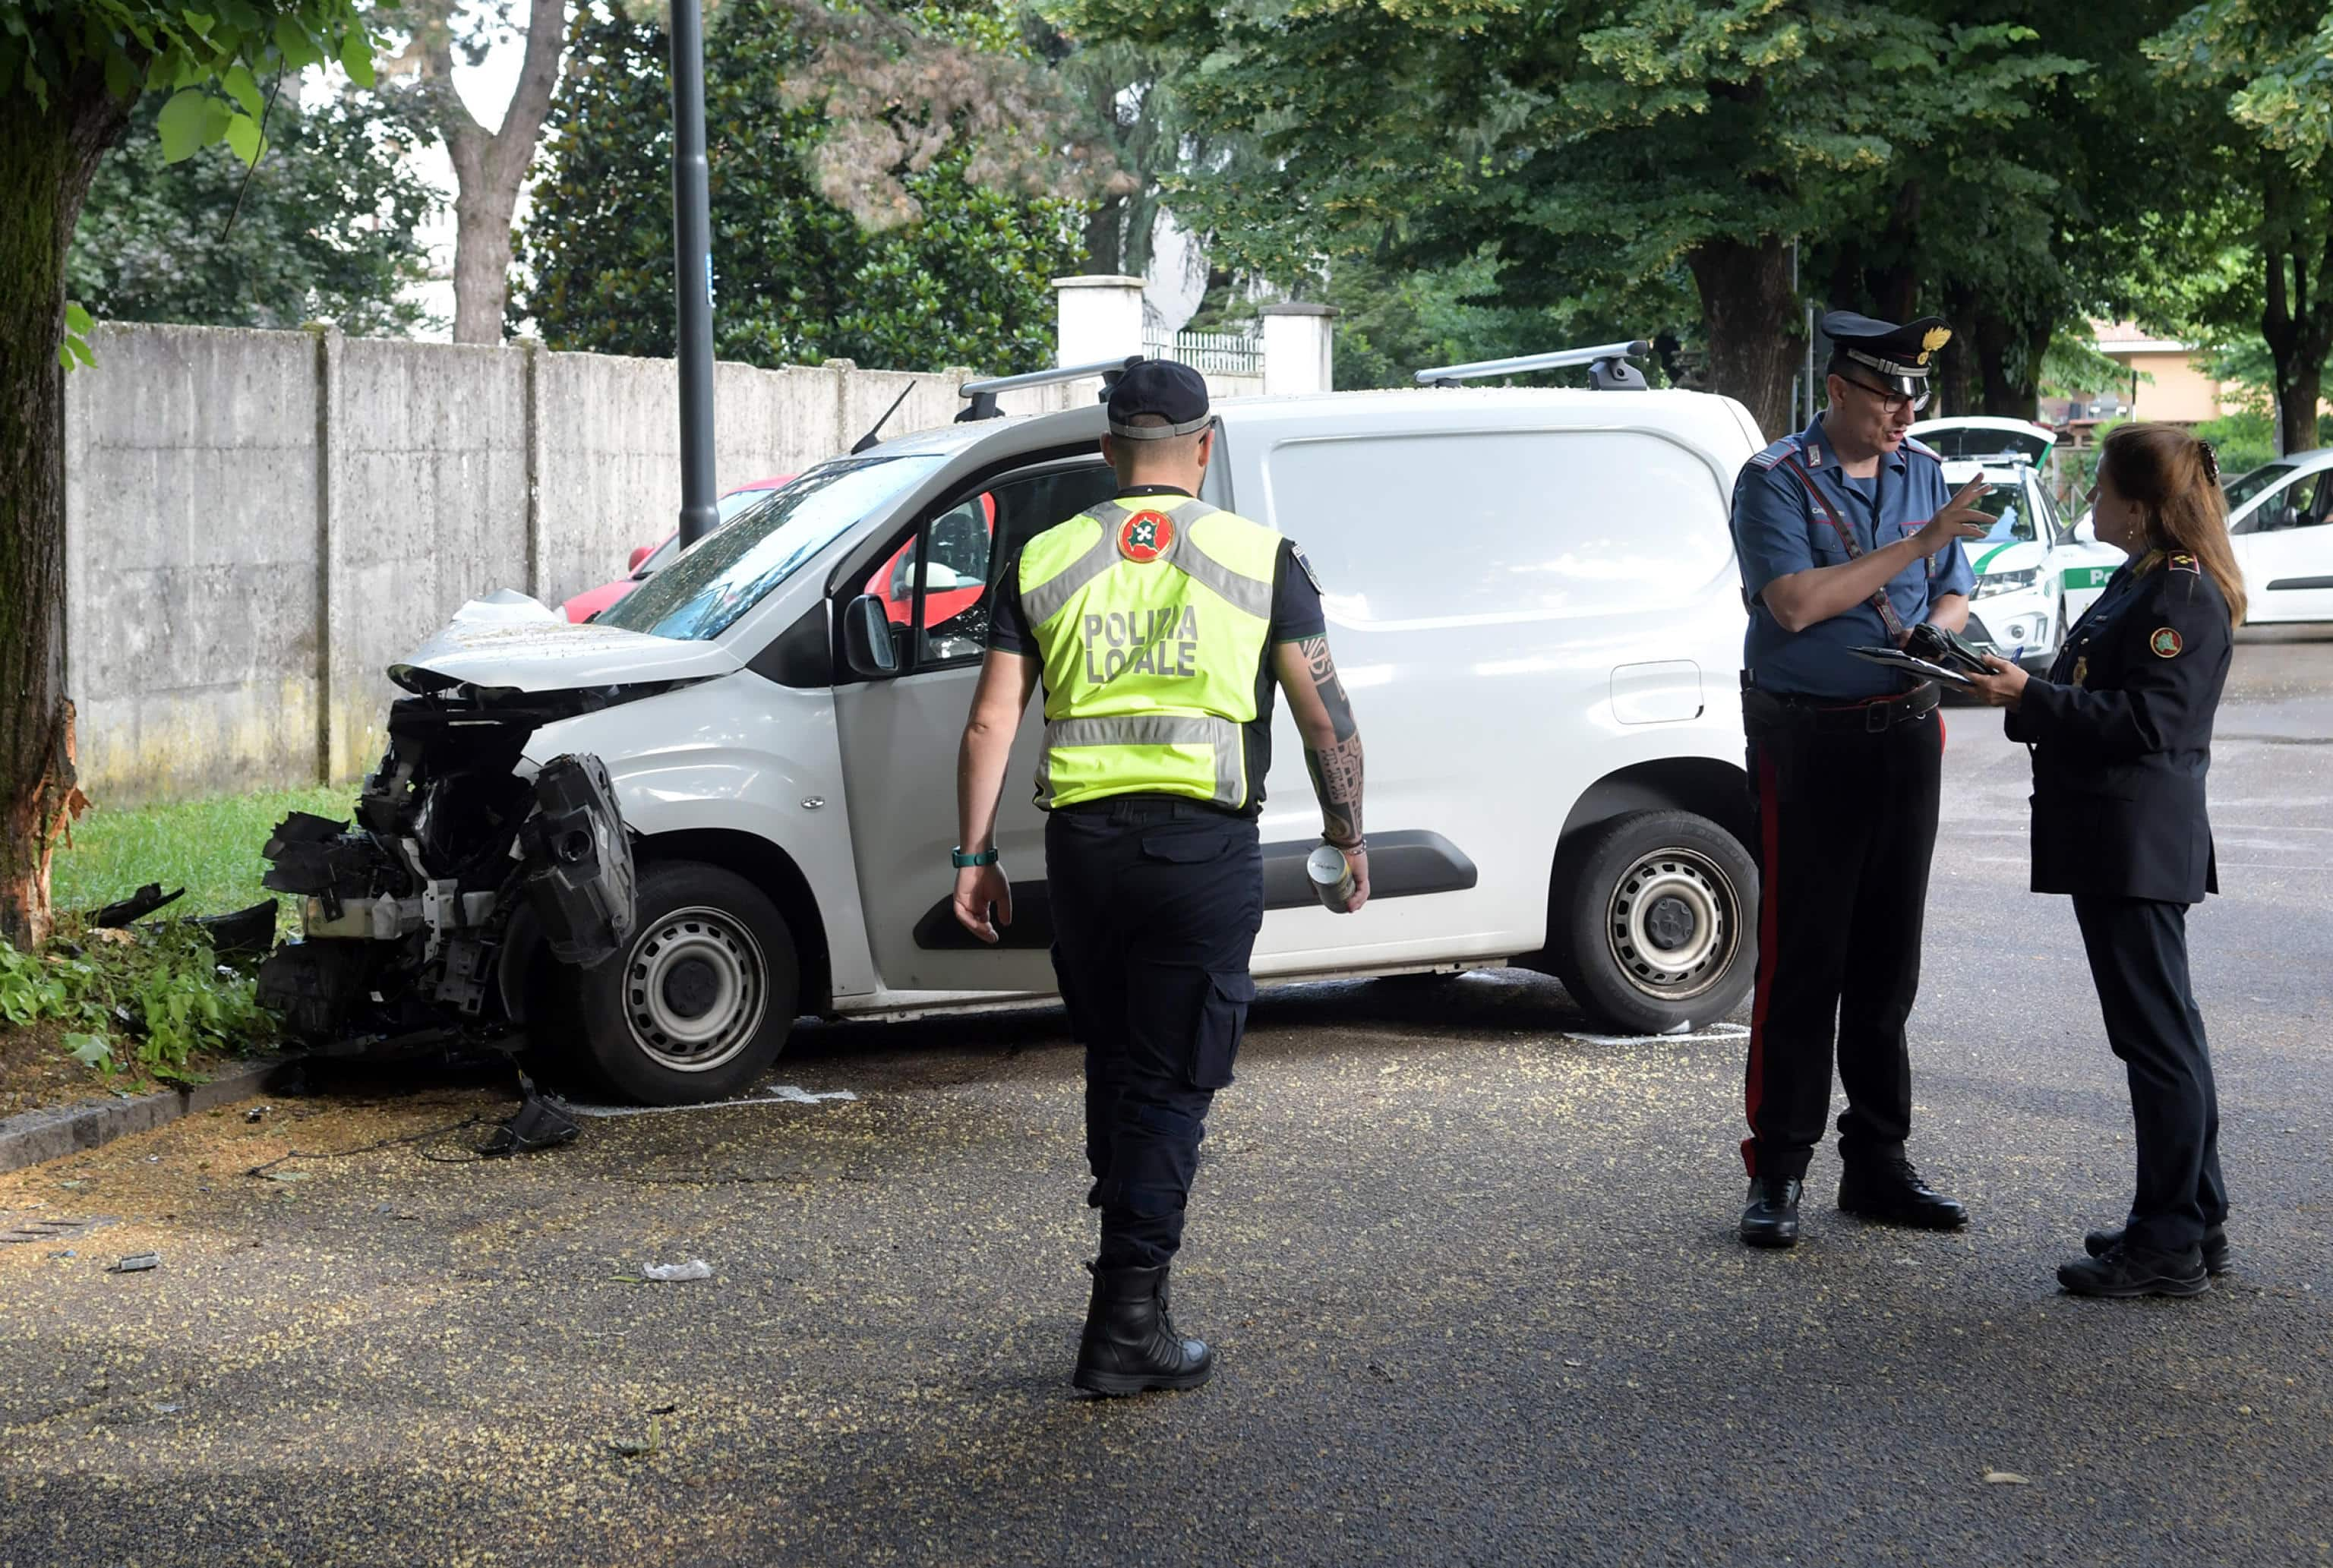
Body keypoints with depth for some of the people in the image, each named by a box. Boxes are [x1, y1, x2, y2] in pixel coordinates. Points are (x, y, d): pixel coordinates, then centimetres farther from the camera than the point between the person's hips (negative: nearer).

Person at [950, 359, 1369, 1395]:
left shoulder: (1044, 561, 7)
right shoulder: (1261, 559, 2)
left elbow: (990, 724, 4)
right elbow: (1326, 716, 3)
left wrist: (974, 857, 9)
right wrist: (1349, 835, 15)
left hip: (1084, 842, 2)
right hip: (1205, 844, -2)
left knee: (1112, 1067, 18)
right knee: (1171, 1081, 2)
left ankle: (1132, 1268, 29)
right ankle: (1127, 1327, -1)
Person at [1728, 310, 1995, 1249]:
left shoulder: (1925, 473, 11)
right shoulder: (1775, 481, -7)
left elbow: (1953, 598, 17)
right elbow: (1795, 602, -20)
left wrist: (1935, 633, -6)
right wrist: (1917, 544, -19)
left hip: (1904, 734, 5)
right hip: (1807, 739, -5)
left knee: (1888, 959, 10)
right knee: (1800, 960, -3)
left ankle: (1878, 1164, 19)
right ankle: (1777, 1173, 3)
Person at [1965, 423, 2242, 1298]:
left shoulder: (2187, 593, -14)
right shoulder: (2138, 582, 17)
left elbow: (2149, 720, -22)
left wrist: (2034, 695, -22)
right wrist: (2026, 695, 8)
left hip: (2141, 844, -11)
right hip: (2111, 840, 11)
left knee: (2156, 1035, -6)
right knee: (2162, 1033, 15)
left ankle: (2170, 1245, -2)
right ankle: (2192, 1220, 24)